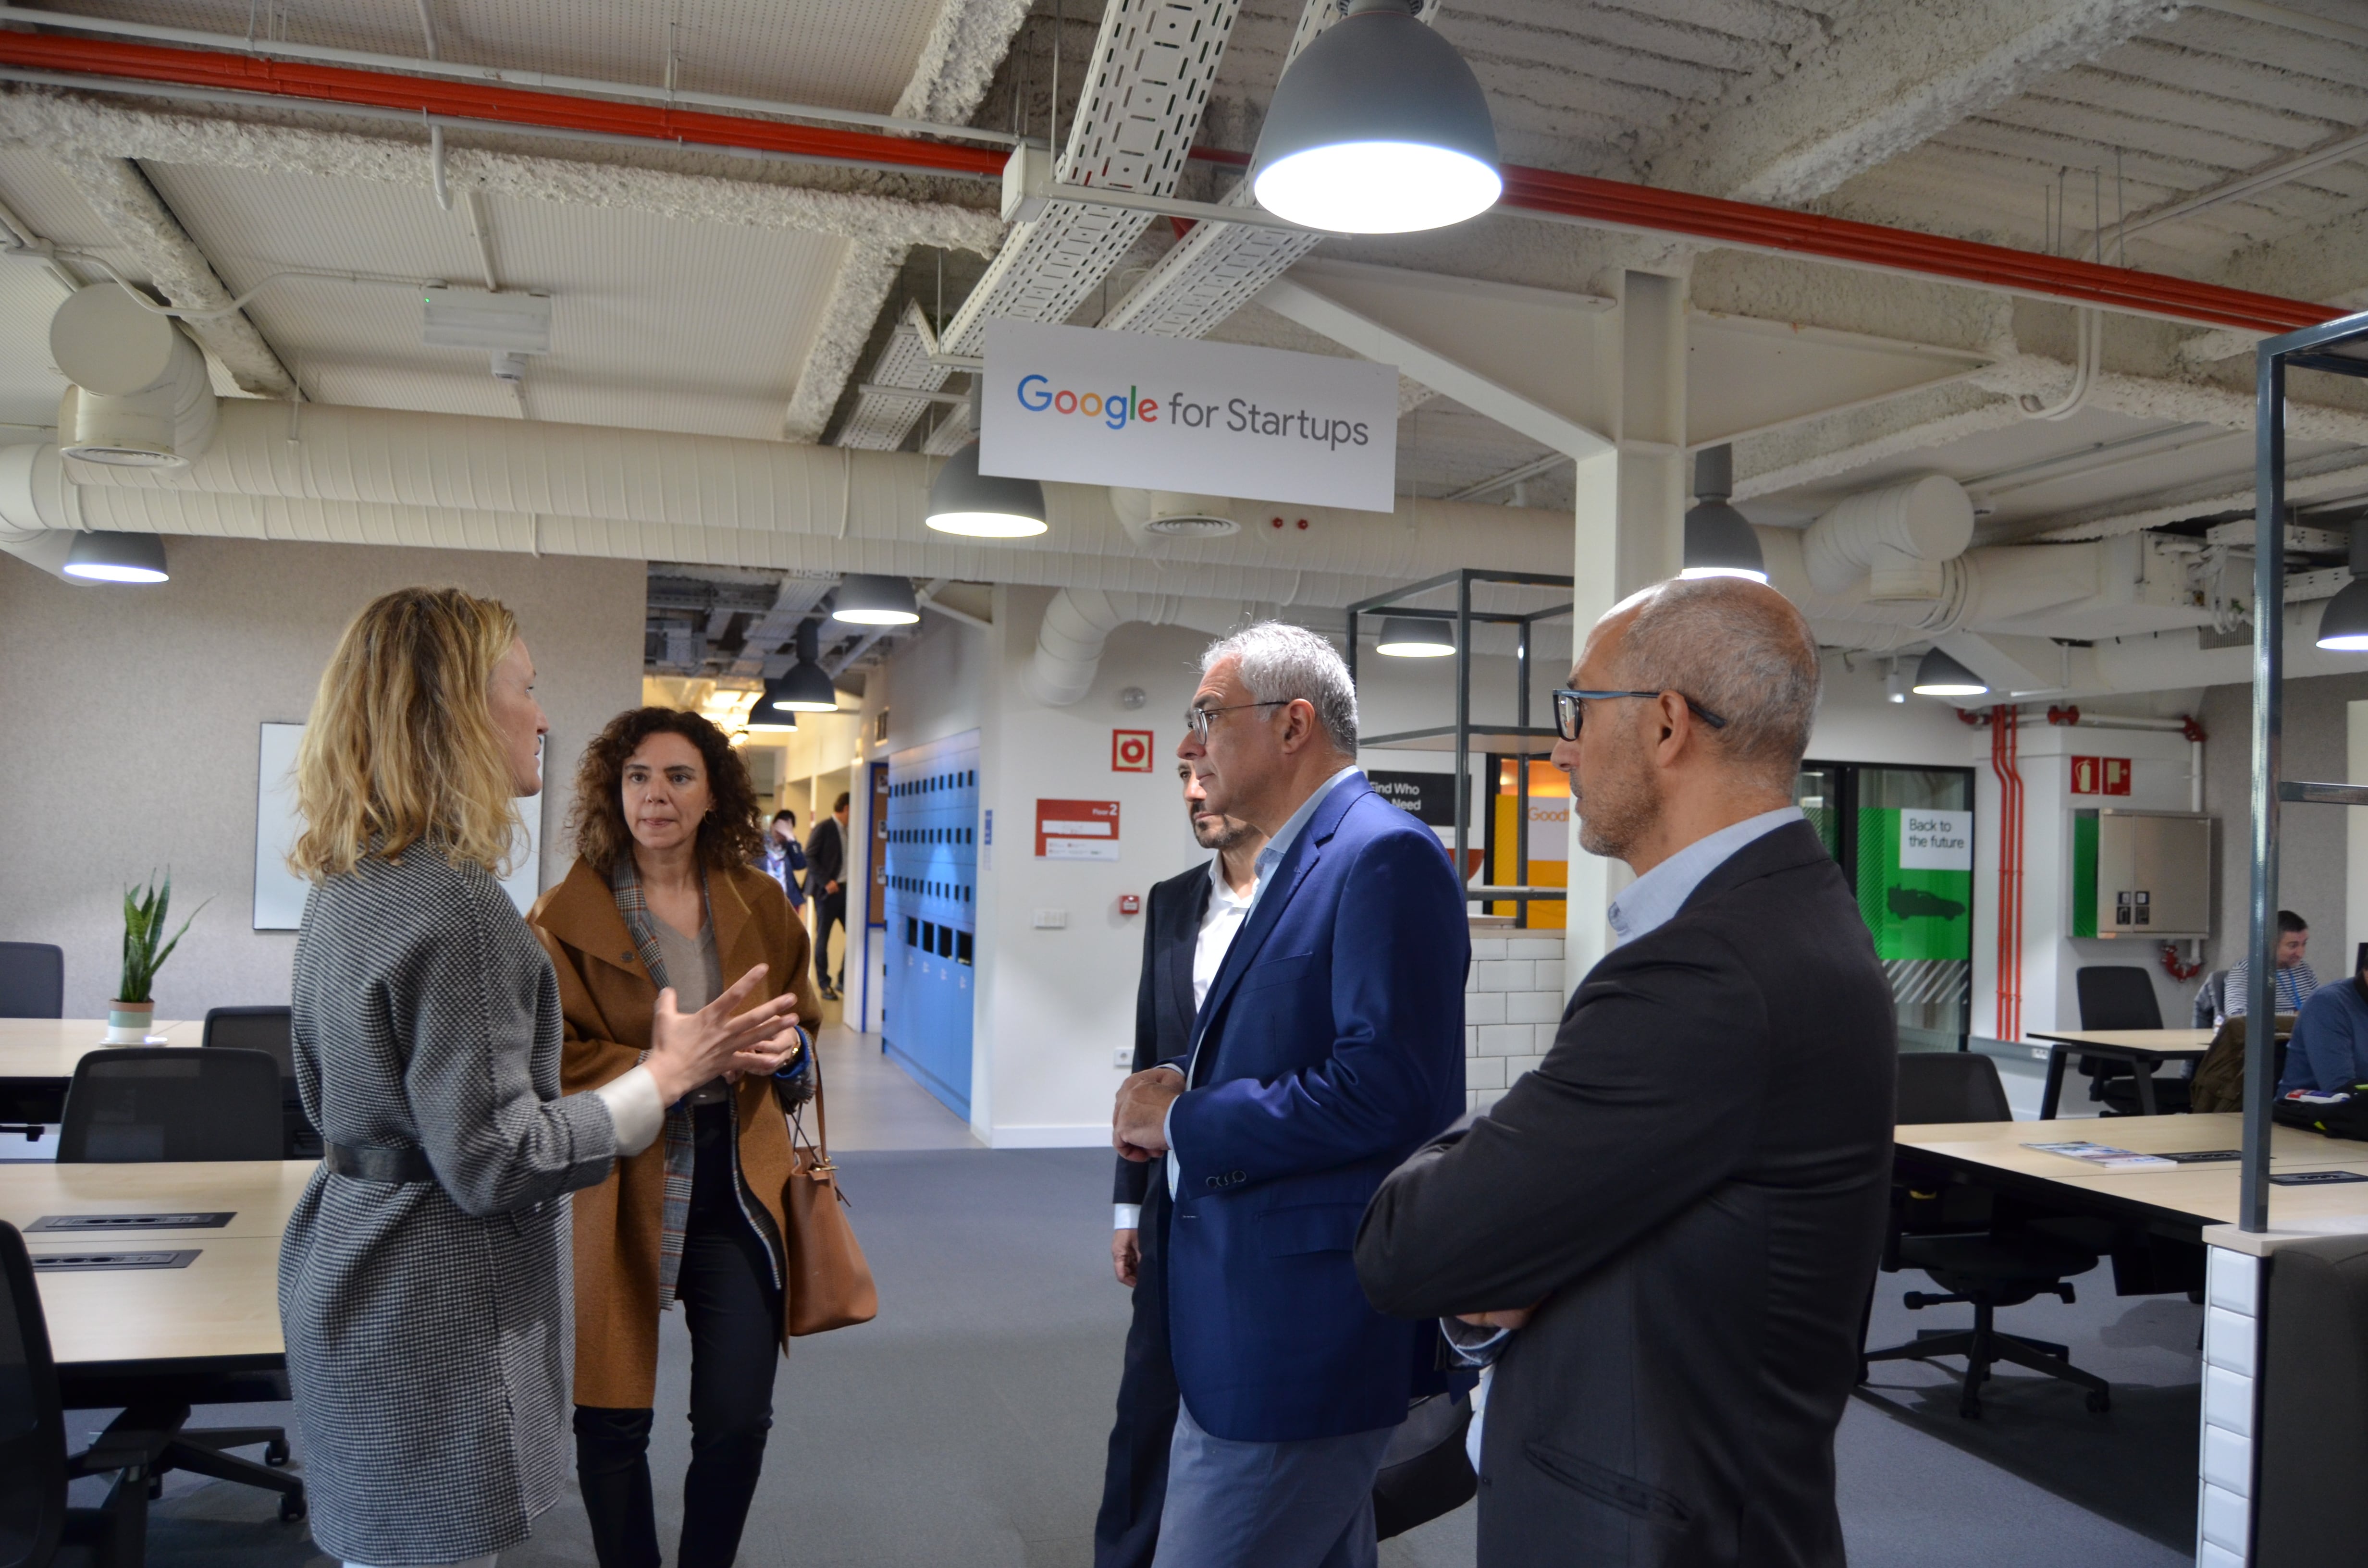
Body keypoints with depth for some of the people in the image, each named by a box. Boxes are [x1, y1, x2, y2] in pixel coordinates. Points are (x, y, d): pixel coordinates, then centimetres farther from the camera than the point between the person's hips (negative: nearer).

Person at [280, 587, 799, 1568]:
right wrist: (667, 1076, -16)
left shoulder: (346, 886, 7)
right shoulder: (455, 905, -23)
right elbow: (495, 1161, -23)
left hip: (351, 1293, 10)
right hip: (433, 1329, -10)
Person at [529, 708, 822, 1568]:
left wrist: (786, 1047, -6)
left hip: (736, 1188, 3)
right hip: (619, 1195, -2)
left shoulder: (758, 905, 6)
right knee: (613, 1423, 10)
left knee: (738, 1420, 5)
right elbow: (554, 1064, -11)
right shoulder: (568, 915, -6)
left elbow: (802, 1020, 18)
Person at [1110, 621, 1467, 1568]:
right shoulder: (1298, 861, 14)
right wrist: (1180, 1085, 0)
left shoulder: (1385, 857, -17)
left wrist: (1181, 1120, -17)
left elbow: (1386, 1092, -27)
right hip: (1260, 1313, 10)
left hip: (1304, 1332, -10)